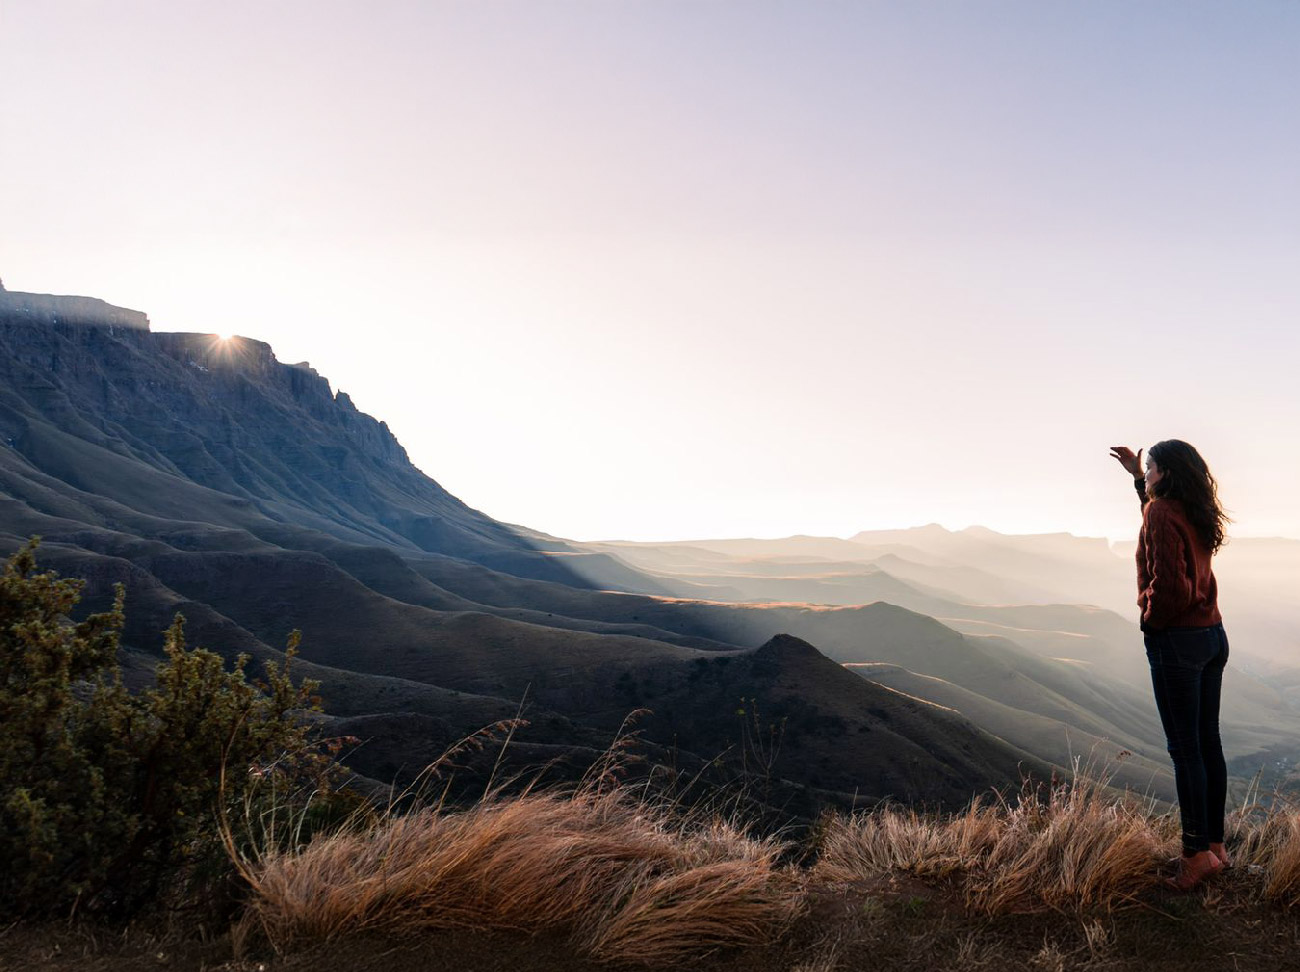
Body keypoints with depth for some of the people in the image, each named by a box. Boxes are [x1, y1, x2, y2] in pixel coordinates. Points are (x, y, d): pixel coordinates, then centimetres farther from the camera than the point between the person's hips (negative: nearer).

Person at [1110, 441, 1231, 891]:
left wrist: (1152, 620, -7)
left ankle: (1197, 854, 5)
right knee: (1208, 743, 14)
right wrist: (1137, 476, 36)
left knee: (1185, 749, -2)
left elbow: (1169, 583, -23)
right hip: (1212, 635, 9)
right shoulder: (1195, 514, 10)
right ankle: (1215, 844, 23)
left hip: (1177, 641, -9)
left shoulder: (1160, 513, -15)